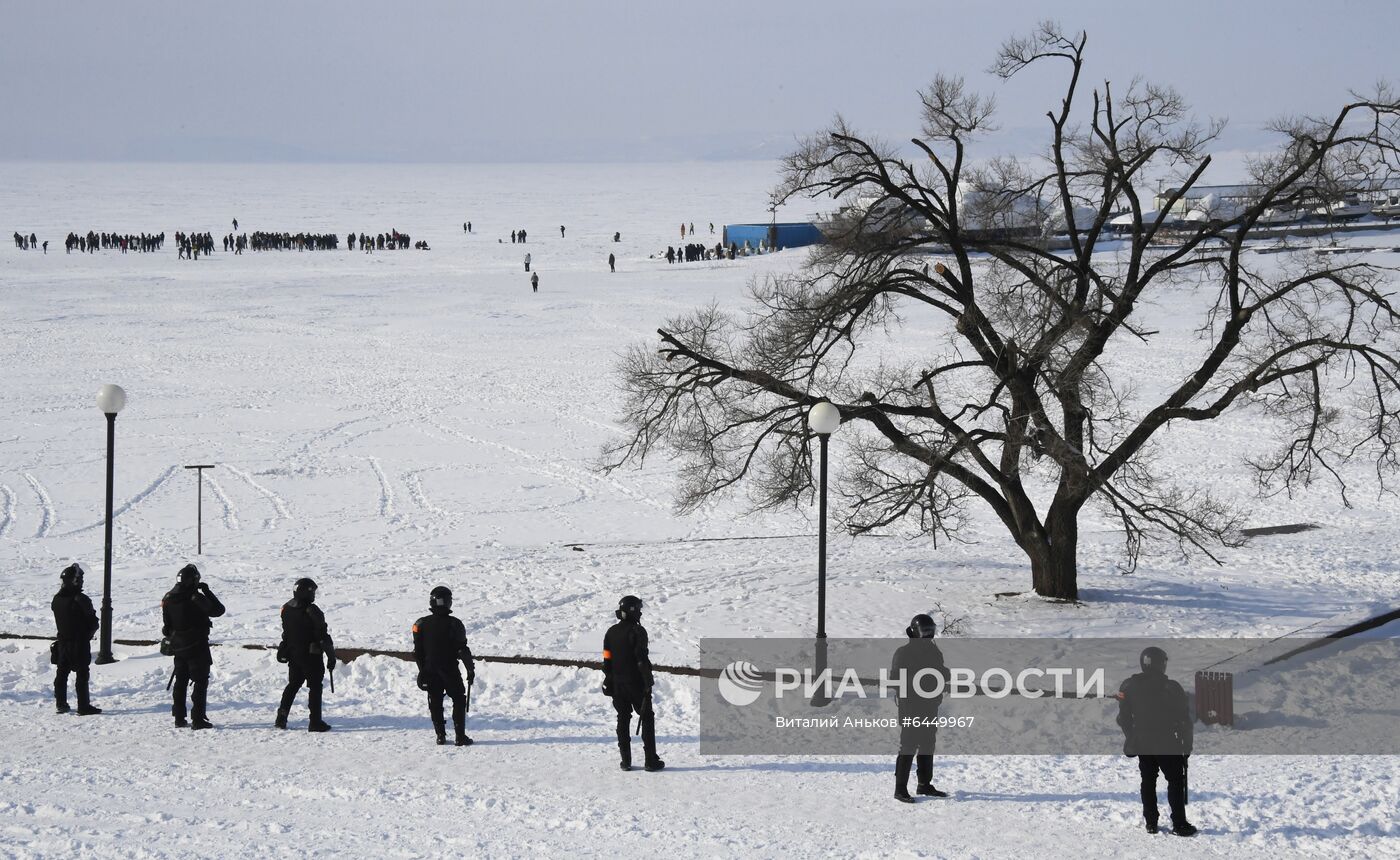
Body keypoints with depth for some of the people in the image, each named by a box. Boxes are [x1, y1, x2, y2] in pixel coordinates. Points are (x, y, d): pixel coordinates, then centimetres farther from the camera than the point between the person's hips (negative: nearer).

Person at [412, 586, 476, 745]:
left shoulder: (421, 624, -3)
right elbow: (463, 650, -11)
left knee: (435, 703, 12)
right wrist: (470, 669, 1)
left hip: (430, 671, 2)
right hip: (450, 671, -2)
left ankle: (440, 735, 8)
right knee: (459, 701, 9)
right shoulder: (454, 624, -13)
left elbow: (417, 652, 4)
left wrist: (423, 672, 15)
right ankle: (460, 736, 2)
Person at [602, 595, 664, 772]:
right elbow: (642, 659, -16)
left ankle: (625, 760, 8)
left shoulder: (611, 633, 7)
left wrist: (608, 683, 16)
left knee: (623, 719, 11)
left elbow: (607, 660, 9)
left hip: (617, 683, 5)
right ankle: (651, 761, -1)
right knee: (647, 718, 3)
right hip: (636, 683, -5)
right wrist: (648, 682, -12)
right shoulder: (638, 631, -13)